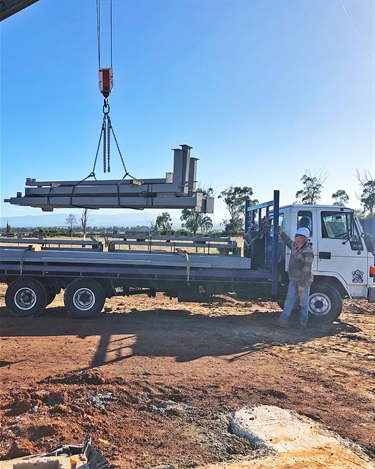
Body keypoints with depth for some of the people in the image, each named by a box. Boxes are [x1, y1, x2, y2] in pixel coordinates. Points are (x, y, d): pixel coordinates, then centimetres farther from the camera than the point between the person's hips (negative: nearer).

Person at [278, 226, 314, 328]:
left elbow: (306, 270, -22)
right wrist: (281, 232, 39)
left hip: (304, 281, -8)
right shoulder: (295, 246, 8)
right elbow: (288, 242, 35)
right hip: (293, 279, 8)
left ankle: (303, 322, 14)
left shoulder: (307, 251, -20)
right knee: (290, 298, 4)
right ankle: (283, 319, 2)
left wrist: (302, 284, -23)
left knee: (304, 302, 4)